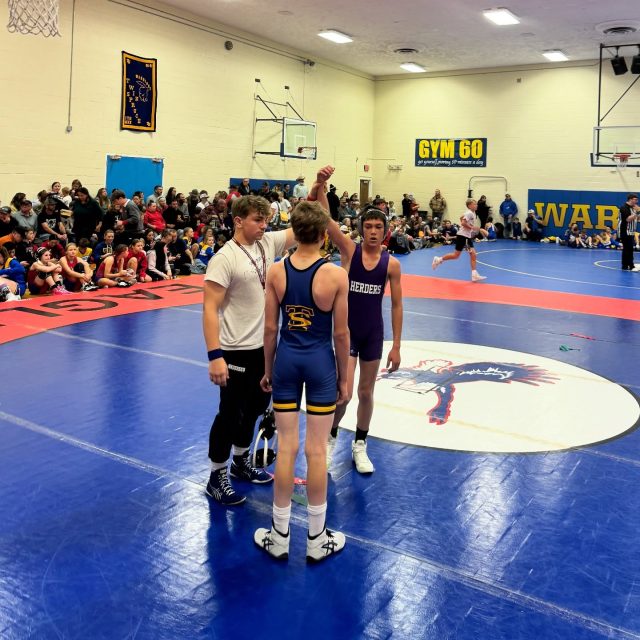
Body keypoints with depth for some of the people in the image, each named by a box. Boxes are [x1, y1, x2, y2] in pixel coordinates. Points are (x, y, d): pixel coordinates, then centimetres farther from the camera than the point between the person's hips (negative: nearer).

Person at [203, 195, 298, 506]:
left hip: (263, 346, 8)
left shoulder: (269, 243, 0)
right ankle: (216, 477, 22)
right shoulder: (225, 258, -19)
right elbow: (210, 308, -21)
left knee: (256, 407, 21)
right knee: (230, 414, 4)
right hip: (236, 351, -7)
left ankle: (241, 462, 41)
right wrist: (215, 356, -27)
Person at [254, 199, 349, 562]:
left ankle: (279, 537, 23)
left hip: (286, 359, 2)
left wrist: (268, 369, 12)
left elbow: (270, 328, -1)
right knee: (316, 450, 7)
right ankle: (317, 540, 22)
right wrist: (344, 378, 4)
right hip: (320, 361, -2)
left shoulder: (276, 272, -5)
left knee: (287, 447, 10)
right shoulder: (336, 275, -12)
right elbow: (341, 333, -7)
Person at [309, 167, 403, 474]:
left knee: (366, 392, 13)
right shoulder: (349, 250, -8)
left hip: (373, 332, 2)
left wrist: (396, 346, -2)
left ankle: (360, 446, 33)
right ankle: (330, 437, 21)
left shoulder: (391, 263, -4)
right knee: (344, 391, -8)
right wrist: (320, 185, -38)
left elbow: (397, 305, 0)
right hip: (346, 329, -2)